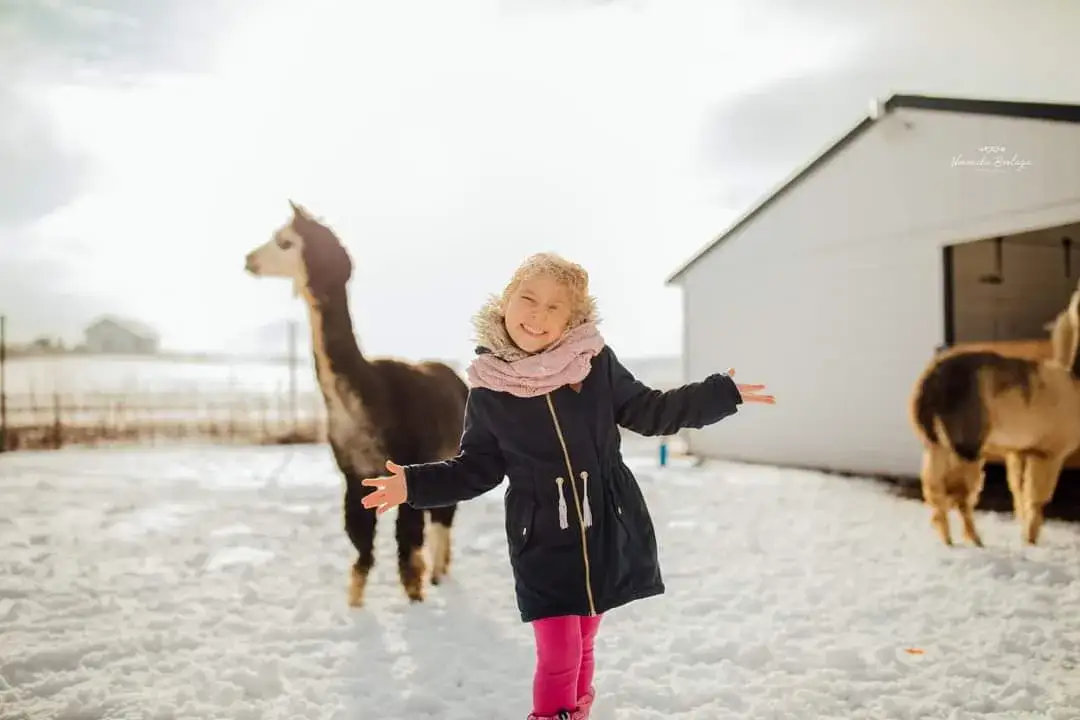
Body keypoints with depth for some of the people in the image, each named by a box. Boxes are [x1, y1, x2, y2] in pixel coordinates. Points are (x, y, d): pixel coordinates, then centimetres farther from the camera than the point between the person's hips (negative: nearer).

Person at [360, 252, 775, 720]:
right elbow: (477, 467, 3)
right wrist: (416, 484, -8)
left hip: (606, 529, 2)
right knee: (558, 656, -3)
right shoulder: (488, 387, -6)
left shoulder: (595, 361, -6)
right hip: (542, 538, -1)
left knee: (581, 646, 16)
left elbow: (649, 411, 6)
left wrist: (722, 394, 1)